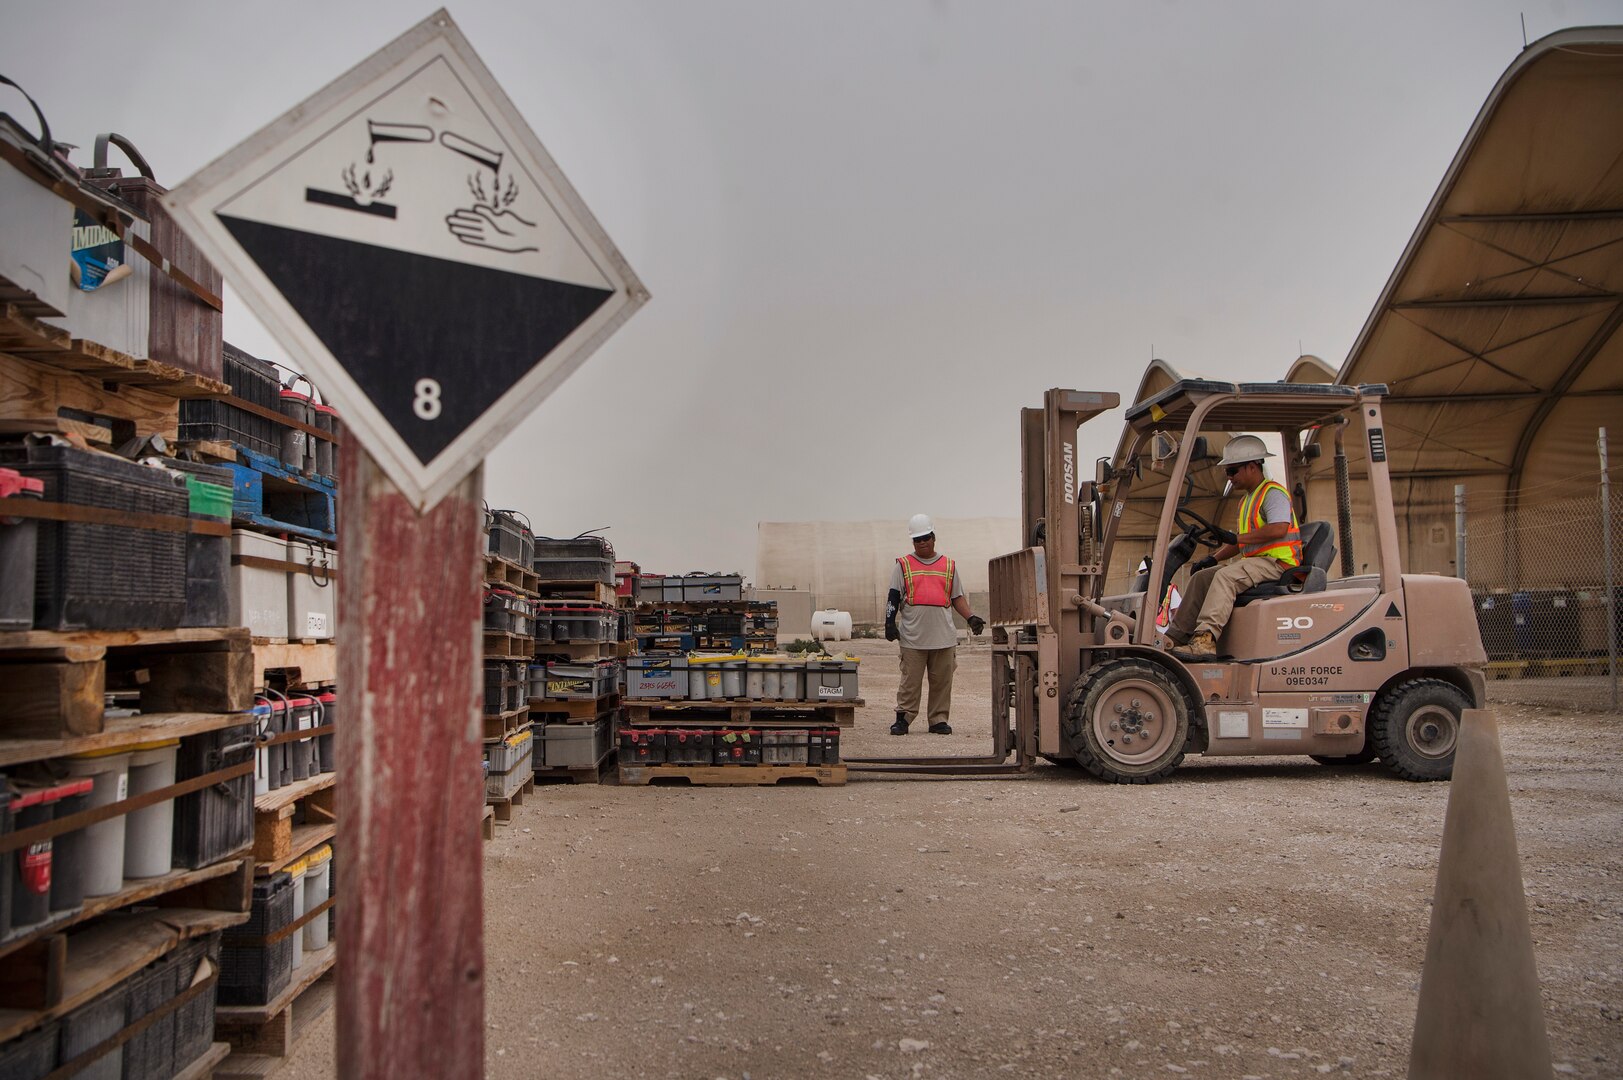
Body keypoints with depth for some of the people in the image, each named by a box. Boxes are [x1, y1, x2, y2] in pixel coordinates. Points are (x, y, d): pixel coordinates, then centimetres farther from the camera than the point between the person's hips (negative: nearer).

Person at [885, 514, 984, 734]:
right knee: (910, 680, -3)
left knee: (942, 681, 3)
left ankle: (939, 720, 11)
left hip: (944, 635, 2)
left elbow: (957, 598, 18)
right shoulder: (903, 565, 10)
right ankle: (903, 718, 4)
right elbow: (893, 597, 6)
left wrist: (970, 618, 4)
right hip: (912, 636, -2)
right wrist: (890, 622, -6)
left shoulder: (949, 565, 16)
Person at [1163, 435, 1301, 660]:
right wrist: (1214, 558, 10)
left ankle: (1205, 640, -44)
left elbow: (1279, 529, -23)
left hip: (1276, 561, -10)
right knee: (1201, 577, -1)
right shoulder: (1247, 500, 24)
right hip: (1254, 561, 10)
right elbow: (1239, 542, 25)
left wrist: (1238, 538, -23)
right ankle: (1176, 637, -8)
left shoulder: (1273, 492, -7)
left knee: (1225, 576, -31)